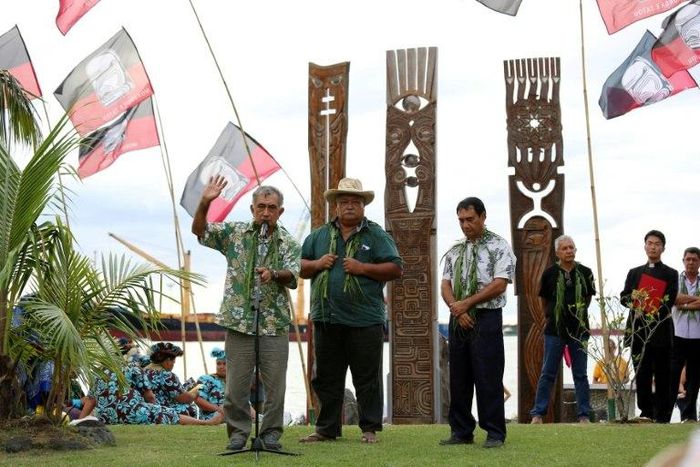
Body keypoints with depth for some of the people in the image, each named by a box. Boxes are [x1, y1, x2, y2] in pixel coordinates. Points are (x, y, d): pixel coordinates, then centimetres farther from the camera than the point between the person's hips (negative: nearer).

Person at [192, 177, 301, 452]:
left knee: (275, 384, 2)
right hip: (238, 321, 0)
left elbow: (292, 276, -6)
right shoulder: (234, 233, 8)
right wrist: (205, 203, -13)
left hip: (275, 324, 0)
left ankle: (271, 433, 14)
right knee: (236, 384, 3)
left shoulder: (288, 243, 6)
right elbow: (199, 231, 3)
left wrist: (273, 274, -28)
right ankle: (238, 432, 14)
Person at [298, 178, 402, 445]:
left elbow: (395, 269, -4)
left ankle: (370, 429, 9)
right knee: (327, 378, 9)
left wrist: (362, 268, -13)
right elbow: (299, 267, 17)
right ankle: (327, 428, 18)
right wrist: (317, 264, -3)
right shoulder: (319, 236, 14)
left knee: (367, 379, 1)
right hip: (326, 319, 4)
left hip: (365, 320, -3)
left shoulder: (376, 235, 3)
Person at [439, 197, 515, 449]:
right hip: (458, 318, 6)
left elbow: (499, 285, -11)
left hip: (486, 317, -5)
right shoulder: (455, 250, 15)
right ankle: (461, 431, 15)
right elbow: (445, 285, 10)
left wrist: (466, 303, -12)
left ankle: (495, 434, 0)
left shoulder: (498, 246, -2)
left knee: (488, 378, -6)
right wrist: (457, 310, -9)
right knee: (458, 378, 7)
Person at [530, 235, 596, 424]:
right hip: (555, 330, -1)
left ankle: (584, 415, 10)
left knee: (580, 375, 6)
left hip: (579, 330, 1)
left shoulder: (585, 273, 3)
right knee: (547, 374, 2)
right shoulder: (550, 273, -1)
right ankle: (537, 414, 6)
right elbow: (544, 300, 13)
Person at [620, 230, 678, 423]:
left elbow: (668, 302, -5)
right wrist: (634, 299, -14)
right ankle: (646, 413, 8)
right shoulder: (634, 273, 19)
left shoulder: (671, 274, 8)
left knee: (662, 376, -2)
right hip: (638, 332, 3)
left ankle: (662, 416, 0)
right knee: (641, 374, 2)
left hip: (661, 331, -3)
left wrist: (650, 317, -17)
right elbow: (623, 297, 8)